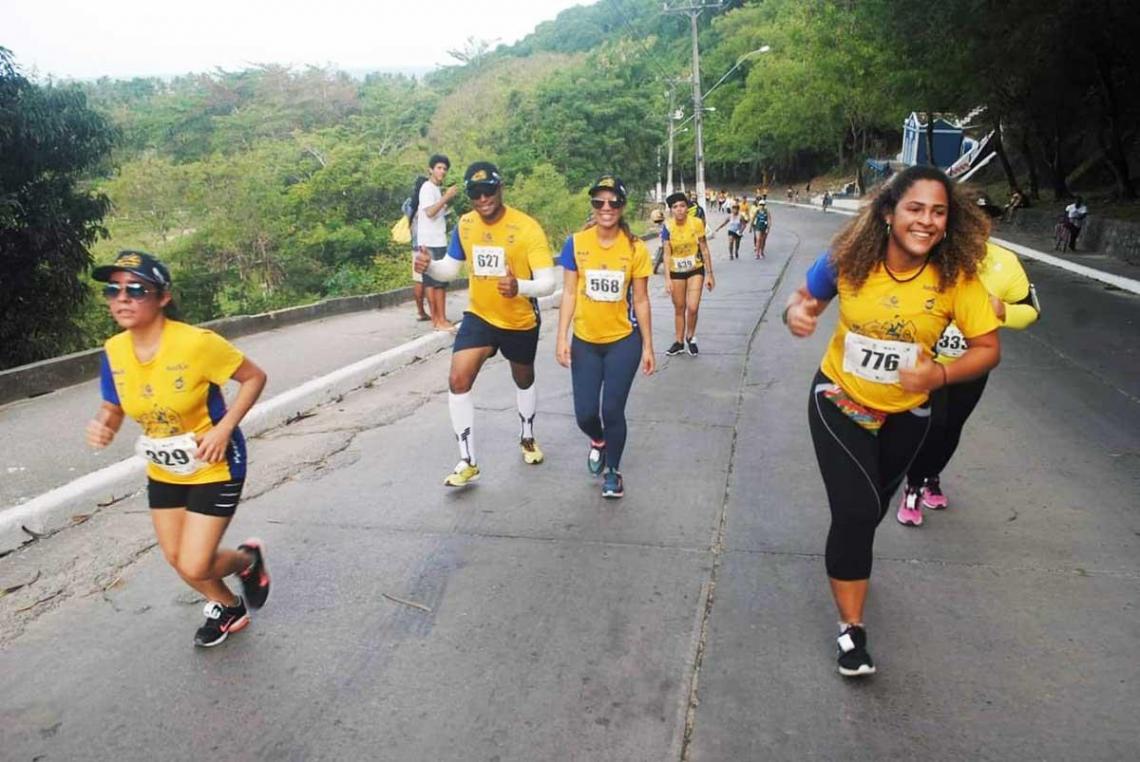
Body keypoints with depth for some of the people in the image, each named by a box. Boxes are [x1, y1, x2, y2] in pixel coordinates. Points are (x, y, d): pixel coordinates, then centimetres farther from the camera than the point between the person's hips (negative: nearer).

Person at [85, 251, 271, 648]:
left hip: (214, 468, -6)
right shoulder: (114, 352, -10)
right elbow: (113, 409, 3)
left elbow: (254, 377, -15)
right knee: (177, 559, 17)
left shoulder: (197, 343, -27)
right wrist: (102, 426, -20)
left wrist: (224, 429, -24)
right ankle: (230, 607, 46)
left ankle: (249, 559, 29)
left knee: (194, 567, -6)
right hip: (163, 471, 6)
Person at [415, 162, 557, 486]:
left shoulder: (527, 228, -22)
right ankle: (468, 462, -3)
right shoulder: (464, 225, -7)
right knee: (458, 380, -14)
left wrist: (519, 287, -47)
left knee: (524, 381, 20)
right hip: (479, 317, 2)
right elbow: (451, 268, 6)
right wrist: (429, 266, -17)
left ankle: (527, 438, 49)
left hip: (521, 323, -2)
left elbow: (549, 283, -26)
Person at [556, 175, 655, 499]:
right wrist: (562, 338, -7)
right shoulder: (576, 244, -6)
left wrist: (648, 346, 0)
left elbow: (641, 300, -1)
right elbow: (569, 293, -2)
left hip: (624, 341, -1)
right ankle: (598, 441, 41)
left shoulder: (635, 248, -7)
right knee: (585, 413, 3)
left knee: (612, 410, -2)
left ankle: (612, 470, 23)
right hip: (585, 341, 1)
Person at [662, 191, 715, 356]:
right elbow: (667, 254, -10)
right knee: (679, 308, 11)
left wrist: (709, 274, -5)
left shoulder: (697, 223, -15)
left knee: (692, 308, -9)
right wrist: (667, 279, -16)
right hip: (676, 272, 1)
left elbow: (704, 249, -7)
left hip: (695, 270, -1)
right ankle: (679, 342, 27)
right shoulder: (668, 227, -13)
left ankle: (690, 338, 18)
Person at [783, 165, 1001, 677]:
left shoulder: (956, 277, -20)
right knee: (856, 510, -13)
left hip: (905, 413, 2)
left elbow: (988, 348, -13)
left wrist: (939, 375, -31)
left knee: (872, 506, 24)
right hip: (840, 401, -2)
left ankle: (848, 555, 59)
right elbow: (805, 297, -4)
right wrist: (795, 312, -28)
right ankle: (851, 628, 5)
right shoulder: (848, 260, -20)